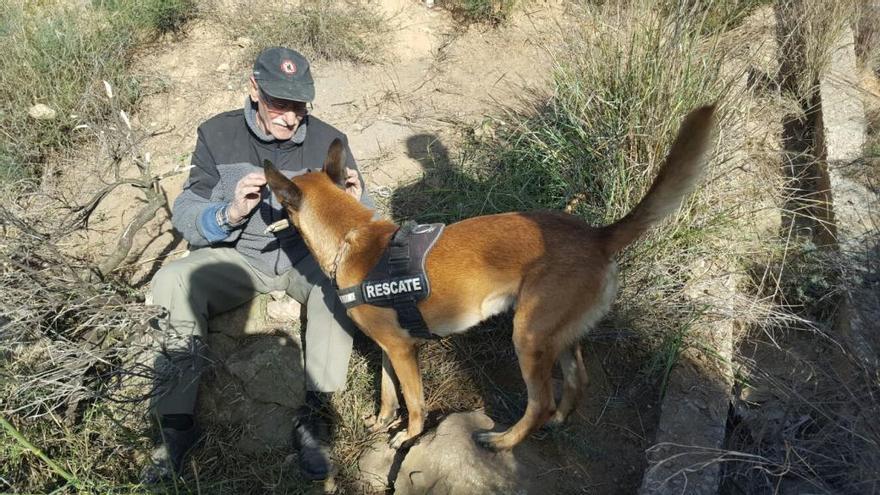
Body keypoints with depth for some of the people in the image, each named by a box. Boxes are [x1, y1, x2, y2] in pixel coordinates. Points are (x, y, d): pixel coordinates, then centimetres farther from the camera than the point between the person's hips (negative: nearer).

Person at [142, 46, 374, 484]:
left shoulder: (327, 141, -7)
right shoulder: (217, 135, -7)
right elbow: (184, 214, -7)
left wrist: (354, 202, -27)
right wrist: (230, 214, -30)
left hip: (306, 254, 0)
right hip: (238, 255, 1)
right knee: (172, 282, -26)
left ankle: (311, 414, -25)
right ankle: (177, 423, -16)